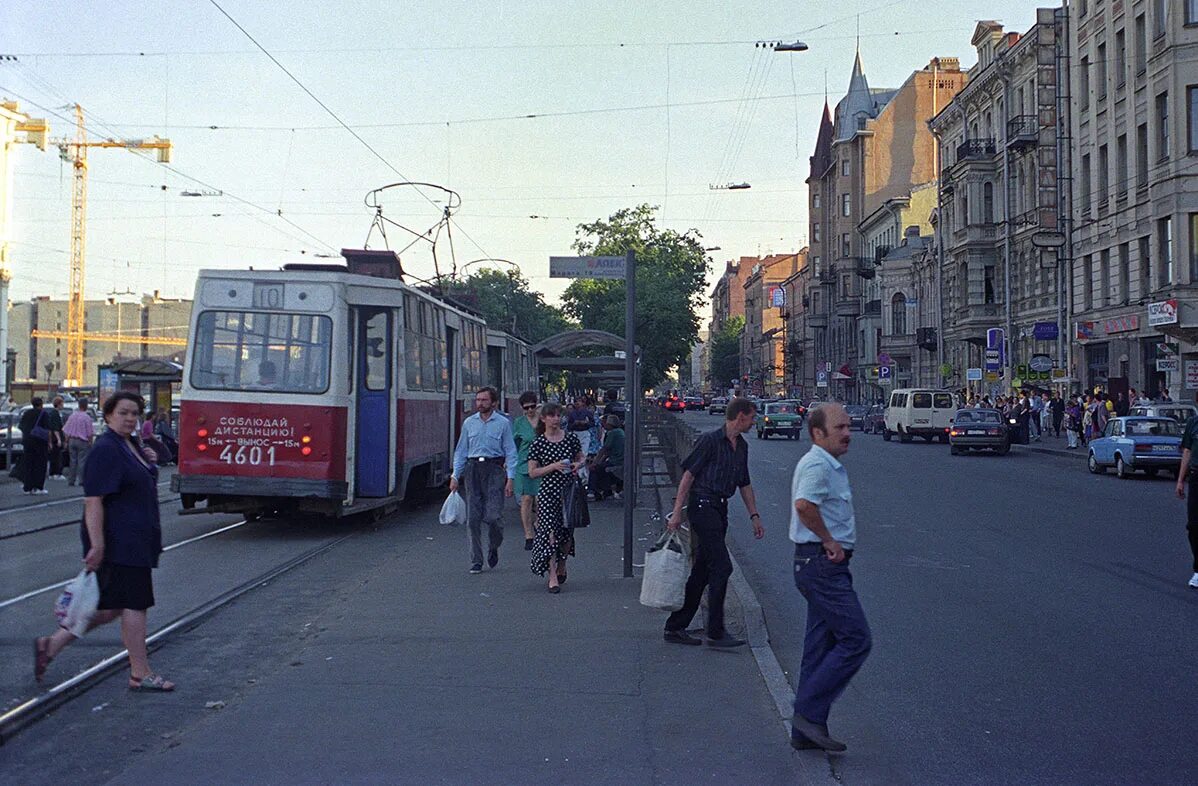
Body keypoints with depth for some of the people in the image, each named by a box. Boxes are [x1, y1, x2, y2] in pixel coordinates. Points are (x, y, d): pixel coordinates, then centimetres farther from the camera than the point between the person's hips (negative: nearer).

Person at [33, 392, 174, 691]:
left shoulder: (132, 445, 14)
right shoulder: (106, 450, -15)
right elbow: (93, 500, -21)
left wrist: (148, 462, 11)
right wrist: (97, 545, -25)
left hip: (135, 542, 10)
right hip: (119, 543, -10)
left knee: (112, 606, 13)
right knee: (133, 604, -4)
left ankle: (52, 644, 19)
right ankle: (141, 675, 4)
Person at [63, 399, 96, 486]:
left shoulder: (72, 416, 6)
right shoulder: (86, 417, -11)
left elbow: (66, 431, 10)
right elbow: (90, 433, -10)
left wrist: (67, 441, 18)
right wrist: (91, 443, 0)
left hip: (72, 440, 5)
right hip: (82, 442, -5)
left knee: (72, 461, 9)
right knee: (82, 461, -2)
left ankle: (71, 481, 11)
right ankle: (81, 480, -5)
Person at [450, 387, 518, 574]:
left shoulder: (503, 423, 2)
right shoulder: (469, 423, 11)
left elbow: (510, 452, 1)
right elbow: (461, 451, 14)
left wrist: (510, 478, -7)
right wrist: (455, 475, 7)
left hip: (494, 469, -3)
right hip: (473, 469, 3)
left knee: (493, 516, -10)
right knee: (473, 518, 1)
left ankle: (493, 548, 20)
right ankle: (476, 561, 9)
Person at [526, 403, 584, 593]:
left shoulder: (571, 437, 4)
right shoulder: (538, 443, -3)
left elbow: (582, 458, 18)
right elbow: (532, 472, -5)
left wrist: (578, 465, -5)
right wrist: (553, 466, -17)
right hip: (548, 492, -3)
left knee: (567, 531, 10)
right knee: (550, 532, -9)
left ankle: (561, 566, 35)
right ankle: (552, 576, -7)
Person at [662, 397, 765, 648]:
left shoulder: (742, 446, 15)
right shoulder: (710, 440, -10)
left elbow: (744, 484, 23)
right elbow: (688, 474, -11)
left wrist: (754, 516, 18)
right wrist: (677, 512, -15)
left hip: (720, 509, 9)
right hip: (702, 505, -9)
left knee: (702, 571, 9)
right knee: (721, 566, -12)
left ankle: (675, 627, 16)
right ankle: (715, 632, -7)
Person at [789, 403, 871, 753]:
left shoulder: (831, 466, 18)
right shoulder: (817, 465, -16)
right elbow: (804, 505, -34)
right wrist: (829, 541, -22)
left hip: (823, 565, 11)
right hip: (823, 563, -11)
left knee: (821, 646, 12)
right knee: (855, 639, -9)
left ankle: (805, 730, 17)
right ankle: (810, 713, -5)